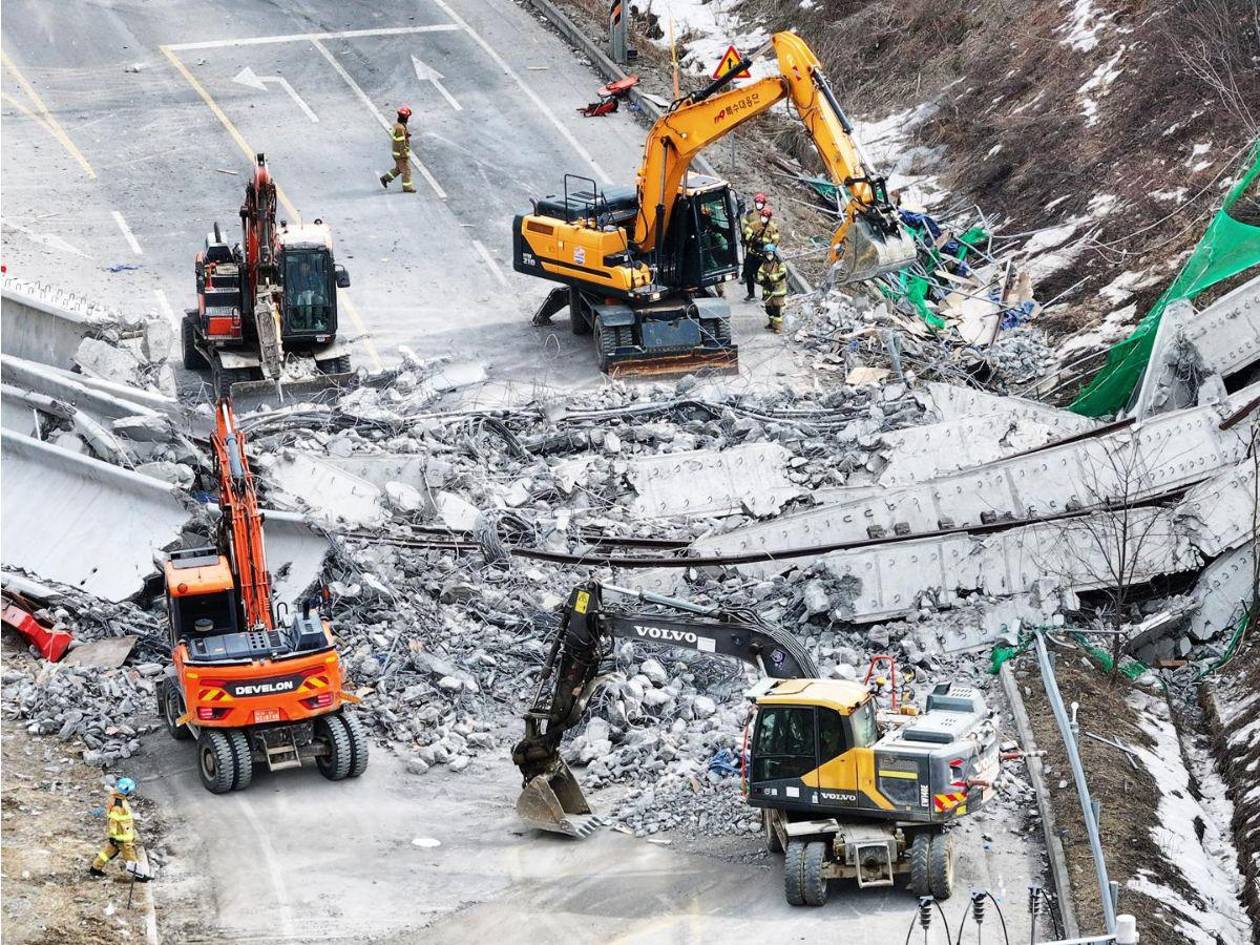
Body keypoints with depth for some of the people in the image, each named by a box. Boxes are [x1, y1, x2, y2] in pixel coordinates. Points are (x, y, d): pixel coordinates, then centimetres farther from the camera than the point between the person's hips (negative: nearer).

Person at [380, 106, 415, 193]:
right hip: (401, 153, -10)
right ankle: (407, 187, 7)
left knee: (399, 168, 20)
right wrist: (404, 155, -21)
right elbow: (401, 143, -24)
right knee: (406, 170, 0)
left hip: (397, 152, 10)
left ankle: (385, 178, 25)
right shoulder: (400, 128, -25)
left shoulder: (397, 125, 7)